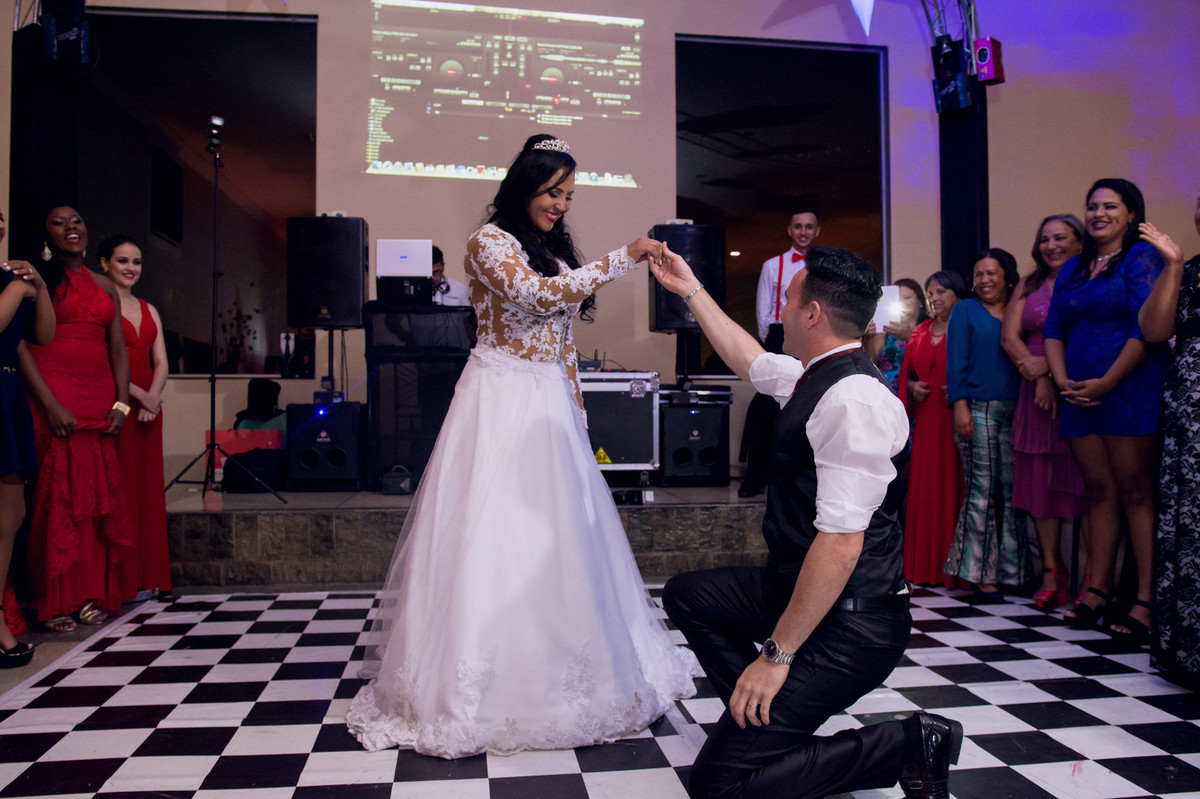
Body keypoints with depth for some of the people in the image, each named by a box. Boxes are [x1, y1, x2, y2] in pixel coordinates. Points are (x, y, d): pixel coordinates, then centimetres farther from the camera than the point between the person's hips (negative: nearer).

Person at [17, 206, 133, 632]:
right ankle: (56, 601, 3)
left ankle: (93, 595, 10)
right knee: (56, 495, -4)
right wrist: (51, 405, -16)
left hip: (99, 400, 4)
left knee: (98, 495, 3)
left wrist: (121, 403, 1)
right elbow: (20, 345, -7)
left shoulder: (105, 287, 17)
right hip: (51, 399, -4)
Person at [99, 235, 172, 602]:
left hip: (148, 405, 6)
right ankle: (120, 582, 1)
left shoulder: (149, 311, 18)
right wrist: (138, 394, -16)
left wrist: (153, 397, -6)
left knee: (149, 488, 6)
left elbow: (161, 362, 11)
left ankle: (150, 577, 12)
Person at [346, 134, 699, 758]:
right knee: (494, 531, -6)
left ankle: (551, 673, 22)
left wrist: (575, 408, 15)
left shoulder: (556, 250, 16)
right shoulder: (489, 242, -6)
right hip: (501, 399, -7)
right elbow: (539, 295, -23)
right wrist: (624, 257, -20)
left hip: (549, 405, 7)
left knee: (554, 531, 9)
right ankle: (479, 687, 4)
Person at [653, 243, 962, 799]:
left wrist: (777, 653, -23)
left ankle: (908, 745, -1)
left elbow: (840, 543, -28)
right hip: (796, 586, 10)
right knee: (686, 594, 23)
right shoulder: (814, 376, 5)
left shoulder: (853, 399, -25)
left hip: (847, 623, -10)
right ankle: (765, 720, 16)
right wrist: (690, 289, 33)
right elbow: (747, 359, 26)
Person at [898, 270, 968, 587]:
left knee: (953, 488, -6)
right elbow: (906, 374, 22)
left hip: (955, 418, -6)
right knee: (924, 489, 6)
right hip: (926, 420, 6)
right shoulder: (920, 332, 18)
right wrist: (912, 387, 3)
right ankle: (925, 565, 14)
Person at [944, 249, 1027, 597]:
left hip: (1014, 412, 4)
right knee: (981, 491, -4)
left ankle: (1011, 569, 9)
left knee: (1013, 490, 1)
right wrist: (959, 406, -10)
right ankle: (980, 571, 2)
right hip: (978, 410, -4)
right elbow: (956, 361, -1)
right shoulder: (965, 310, 7)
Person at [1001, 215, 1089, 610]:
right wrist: (1040, 379, -7)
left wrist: (1051, 365, -15)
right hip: (1039, 395, 4)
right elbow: (1009, 336, 5)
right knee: (1041, 481, 3)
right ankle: (1052, 570, 12)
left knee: (1087, 483, -4)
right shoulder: (1028, 285, 15)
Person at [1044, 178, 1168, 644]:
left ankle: (1146, 602, -5)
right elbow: (1054, 330, 16)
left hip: (1130, 391, -6)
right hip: (1081, 396, 6)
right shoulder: (1073, 269, 19)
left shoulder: (1143, 257, -1)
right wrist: (1062, 380, 0)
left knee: (1136, 491, -7)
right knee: (1099, 491, 8)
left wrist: (1106, 383, -14)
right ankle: (1097, 591, 12)